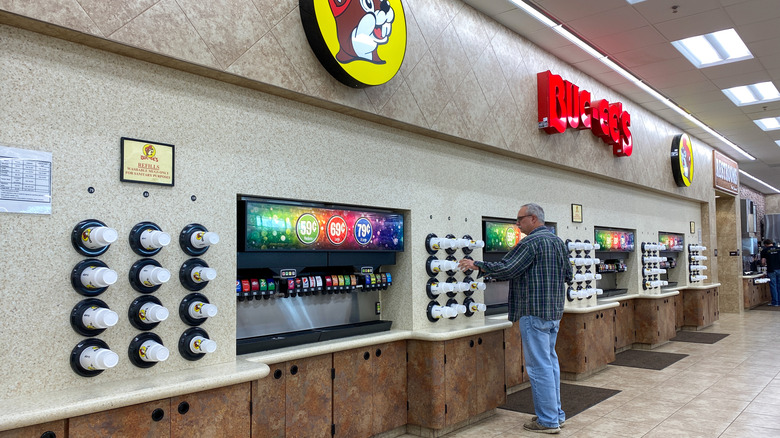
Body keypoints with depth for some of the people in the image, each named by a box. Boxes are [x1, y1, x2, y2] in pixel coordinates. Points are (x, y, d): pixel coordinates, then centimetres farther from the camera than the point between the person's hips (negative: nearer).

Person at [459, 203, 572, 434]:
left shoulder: (531, 242, -16)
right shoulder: (558, 242, 13)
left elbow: (505, 269, -20)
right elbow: (568, 274, 20)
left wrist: (476, 265, -11)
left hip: (535, 312, -9)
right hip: (555, 311, 10)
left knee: (539, 366, -3)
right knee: (550, 361, 16)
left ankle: (548, 421, 3)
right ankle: (556, 414, 24)